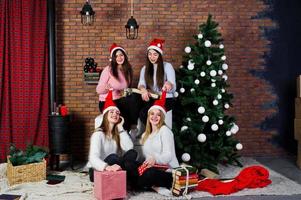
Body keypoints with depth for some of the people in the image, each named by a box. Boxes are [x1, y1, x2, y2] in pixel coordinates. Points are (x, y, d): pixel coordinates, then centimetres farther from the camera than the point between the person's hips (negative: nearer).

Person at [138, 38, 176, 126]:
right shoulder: (145, 68, 12)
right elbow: (141, 84, -4)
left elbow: (173, 88, -13)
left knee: (144, 113, -30)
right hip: (151, 99, 4)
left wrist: (169, 85, -39)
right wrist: (143, 89, -31)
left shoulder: (167, 66, -2)